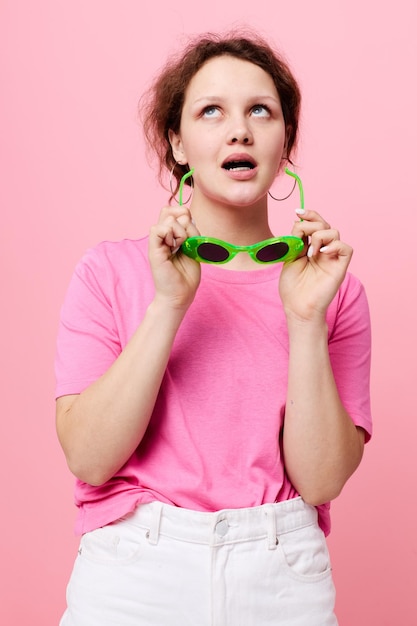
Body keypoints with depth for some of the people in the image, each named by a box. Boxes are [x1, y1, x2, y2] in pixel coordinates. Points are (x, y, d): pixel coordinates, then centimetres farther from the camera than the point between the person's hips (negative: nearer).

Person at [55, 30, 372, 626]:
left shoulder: (334, 287, 0)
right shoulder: (110, 269, -2)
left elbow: (321, 480, -8)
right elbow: (88, 458, -11)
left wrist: (305, 321, -18)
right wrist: (168, 305, -18)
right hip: (133, 576, -1)